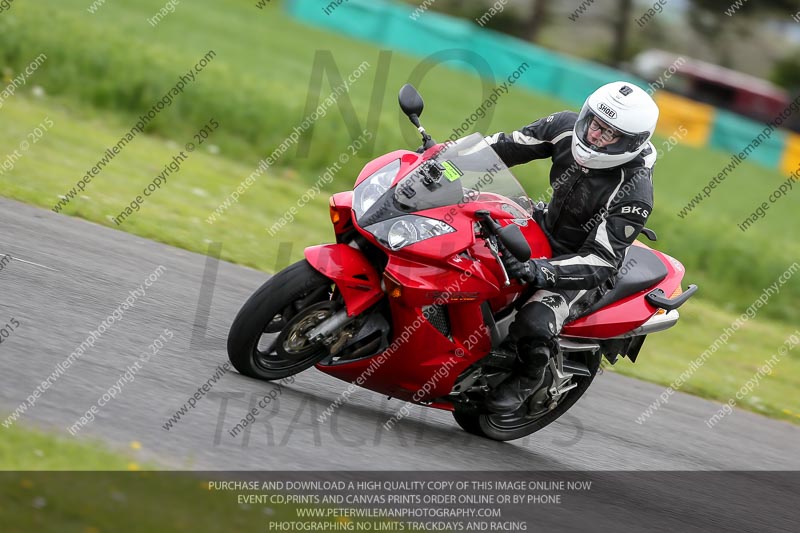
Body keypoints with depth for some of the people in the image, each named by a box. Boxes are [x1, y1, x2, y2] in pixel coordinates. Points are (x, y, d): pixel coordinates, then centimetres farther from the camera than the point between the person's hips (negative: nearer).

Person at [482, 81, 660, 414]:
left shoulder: (634, 194, -30)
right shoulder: (568, 127, -13)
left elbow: (600, 261, -32)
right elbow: (508, 146, -3)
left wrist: (542, 271, -47)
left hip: (583, 268, -7)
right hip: (545, 224, 7)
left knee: (534, 324, -30)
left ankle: (528, 377, 3)